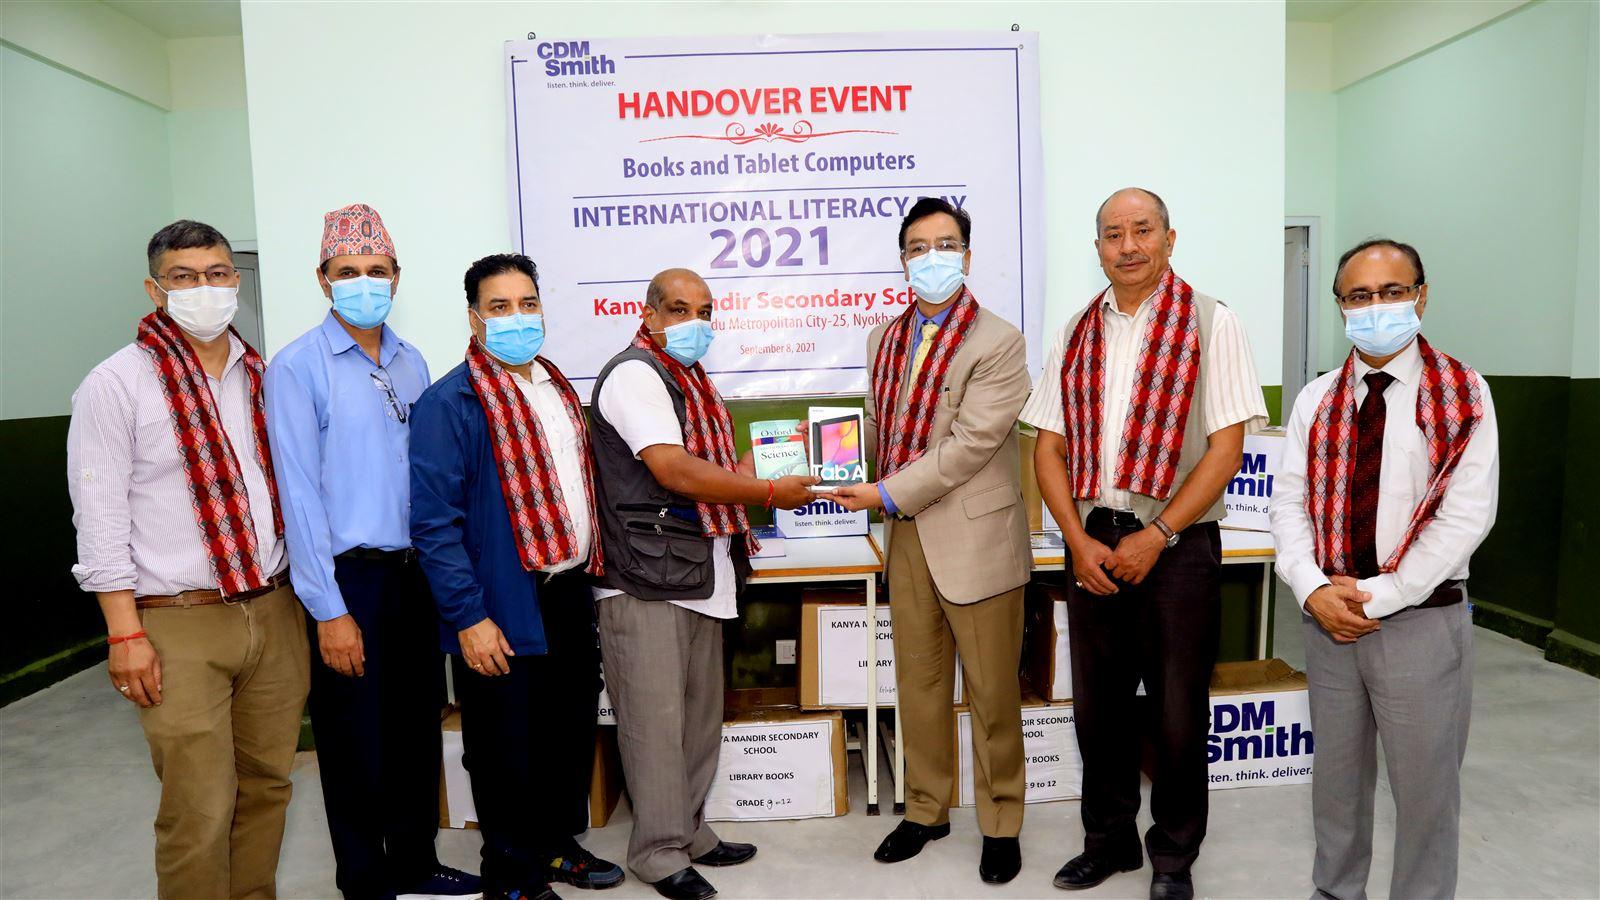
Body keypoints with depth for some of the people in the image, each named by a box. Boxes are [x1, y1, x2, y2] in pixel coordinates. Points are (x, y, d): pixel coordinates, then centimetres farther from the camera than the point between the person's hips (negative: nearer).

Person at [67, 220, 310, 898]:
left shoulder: (261, 378, 11)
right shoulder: (116, 384, -4)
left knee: (267, 785, 13)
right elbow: (101, 520, -6)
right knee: (200, 811, -1)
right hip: (180, 625, -4)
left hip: (275, 612, 5)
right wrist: (126, 633, -10)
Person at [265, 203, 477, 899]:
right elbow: (300, 495, -11)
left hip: (415, 573, 5)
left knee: (417, 729, 16)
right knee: (357, 740, 8)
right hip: (350, 580, -5)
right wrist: (329, 611, -13)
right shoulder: (297, 367, -8)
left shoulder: (411, 363, 8)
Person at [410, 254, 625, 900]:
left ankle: (558, 845, 40)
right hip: (505, 610, -7)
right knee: (509, 749, 7)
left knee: (573, 731, 19)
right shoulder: (450, 402, -13)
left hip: (569, 596, 8)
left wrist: (586, 568, 15)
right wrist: (469, 617, -19)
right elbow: (434, 522, -17)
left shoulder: (557, 388, 11)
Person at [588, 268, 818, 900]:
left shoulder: (691, 381, 19)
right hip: (646, 582, -9)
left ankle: (688, 831, 30)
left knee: (699, 714, 16)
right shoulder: (634, 374, -11)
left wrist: (760, 469, 9)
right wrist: (769, 493, -15)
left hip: (701, 577, 9)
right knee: (656, 719, 0)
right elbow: (674, 471, -21)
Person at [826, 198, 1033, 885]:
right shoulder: (884, 338, 10)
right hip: (906, 539, 6)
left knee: (991, 692, 7)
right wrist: (874, 488, 3)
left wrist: (889, 494, -18)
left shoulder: (998, 343, -11)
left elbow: (971, 443, -18)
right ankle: (925, 810, 33)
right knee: (918, 682, 16)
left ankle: (1001, 825, 25)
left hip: (975, 539, -5)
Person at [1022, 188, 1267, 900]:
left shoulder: (1210, 323, -3)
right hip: (1091, 543, 4)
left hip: (1177, 543, -3)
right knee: (1098, 705, 13)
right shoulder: (1077, 333, 9)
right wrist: (1079, 540, -5)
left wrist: (1154, 537, -13)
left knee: (1178, 713, 7)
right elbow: (1048, 447, 7)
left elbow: (1226, 448, -8)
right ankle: (1109, 841, 33)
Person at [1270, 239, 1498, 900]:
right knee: (1336, 775, 17)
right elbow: (1289, 502, 3)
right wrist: (1314, 589, -12)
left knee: (1425, 785, 9)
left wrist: (1377, 595, -16)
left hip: (1423, 618, -3)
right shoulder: (1316, 401, 6)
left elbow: (1467, 516, -13)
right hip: (1328, 616, 3)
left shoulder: (1461, 395, -5)